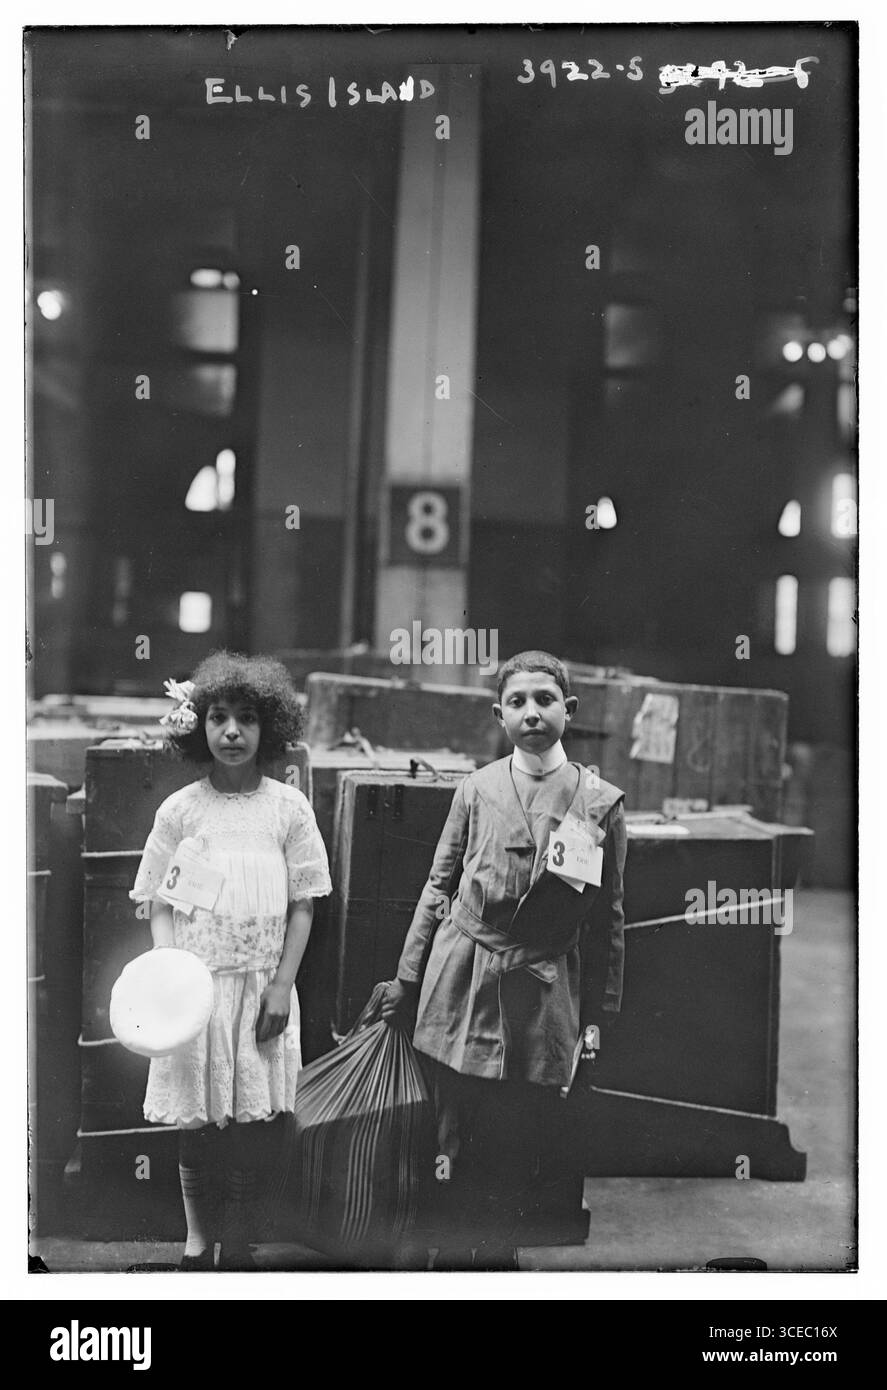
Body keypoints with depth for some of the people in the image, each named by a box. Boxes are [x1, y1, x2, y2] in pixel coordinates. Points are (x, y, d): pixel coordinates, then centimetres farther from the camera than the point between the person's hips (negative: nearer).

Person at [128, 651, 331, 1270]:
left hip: (261, 984, 0)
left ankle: (239, 1246, 20)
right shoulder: (181, 809, -1)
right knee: (197, 1120, 6)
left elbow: (303, 903, 1)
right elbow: (159, 905, 2)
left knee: (250, 1118, 6)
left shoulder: (288, 806, -1)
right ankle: (198, 1242, 23)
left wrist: (282, 985, -5)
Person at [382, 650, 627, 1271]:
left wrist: (598, 1015, 4)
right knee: (455, 1147, 7)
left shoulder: (602, 802, -1)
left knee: (519, 1149, 3)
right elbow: (438, 888, 9)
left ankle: (499, 1254, 21)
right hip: (461, 986, 1)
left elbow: (608, 918, 4)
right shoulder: (477, 789, 2)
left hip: (542, 996, -1)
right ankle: (450, 1256, 21)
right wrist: (406, 981, 9)